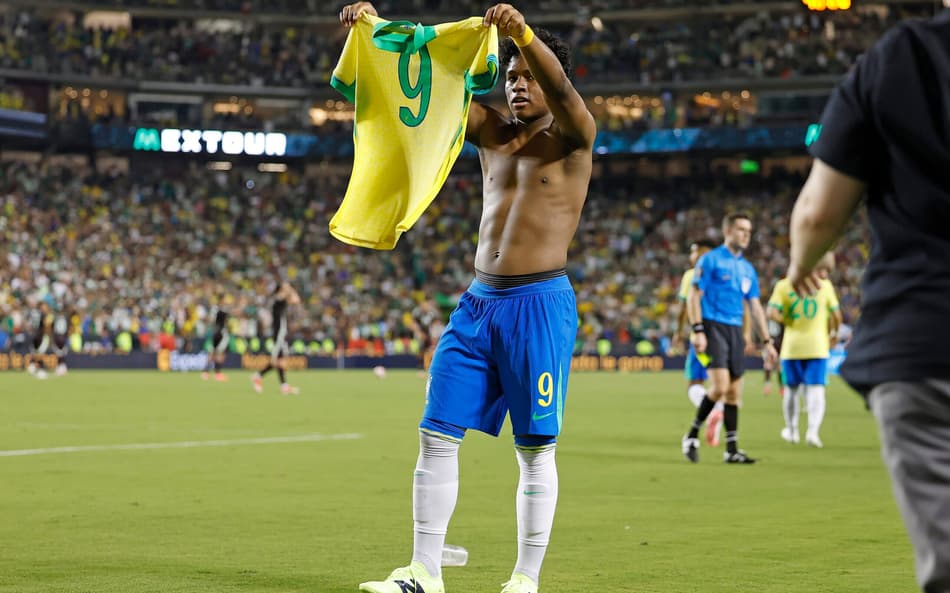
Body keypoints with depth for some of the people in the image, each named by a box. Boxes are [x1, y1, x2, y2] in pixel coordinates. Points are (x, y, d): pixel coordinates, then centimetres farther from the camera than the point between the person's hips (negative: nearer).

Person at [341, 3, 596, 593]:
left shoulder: (571, 137, 1)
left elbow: (562, 90, -21)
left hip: (540, 303, -6)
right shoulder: (493, 132, 15)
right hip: (478, 301, 6)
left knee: (535, 449, -1)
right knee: (437, 435, 0)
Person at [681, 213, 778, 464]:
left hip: (736, 330, 6)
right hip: (713, 327, -6)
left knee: (734, 393, 4)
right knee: (720, 387, -18)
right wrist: (698, 331, -16)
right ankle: (692, 436, -2)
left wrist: (766, 342, 13)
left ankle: (731, 449, 8)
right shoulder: (711, 260, -2)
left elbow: (755, 307, 19)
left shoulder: (748, 269, 16)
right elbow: (694, 296, -6)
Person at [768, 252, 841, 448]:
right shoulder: (825, 285, -3)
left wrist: (788, 321, 6)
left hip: (791, 345, 2)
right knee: (816, 390, -3)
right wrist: (832, 333, 17)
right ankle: (813, 429, -23)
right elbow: (836, 316, -1)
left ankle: (791, 430, 30)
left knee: (791, 388, 17)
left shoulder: (783, 285, -1)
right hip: (817, 345, -2)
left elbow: (772, 313, -12)